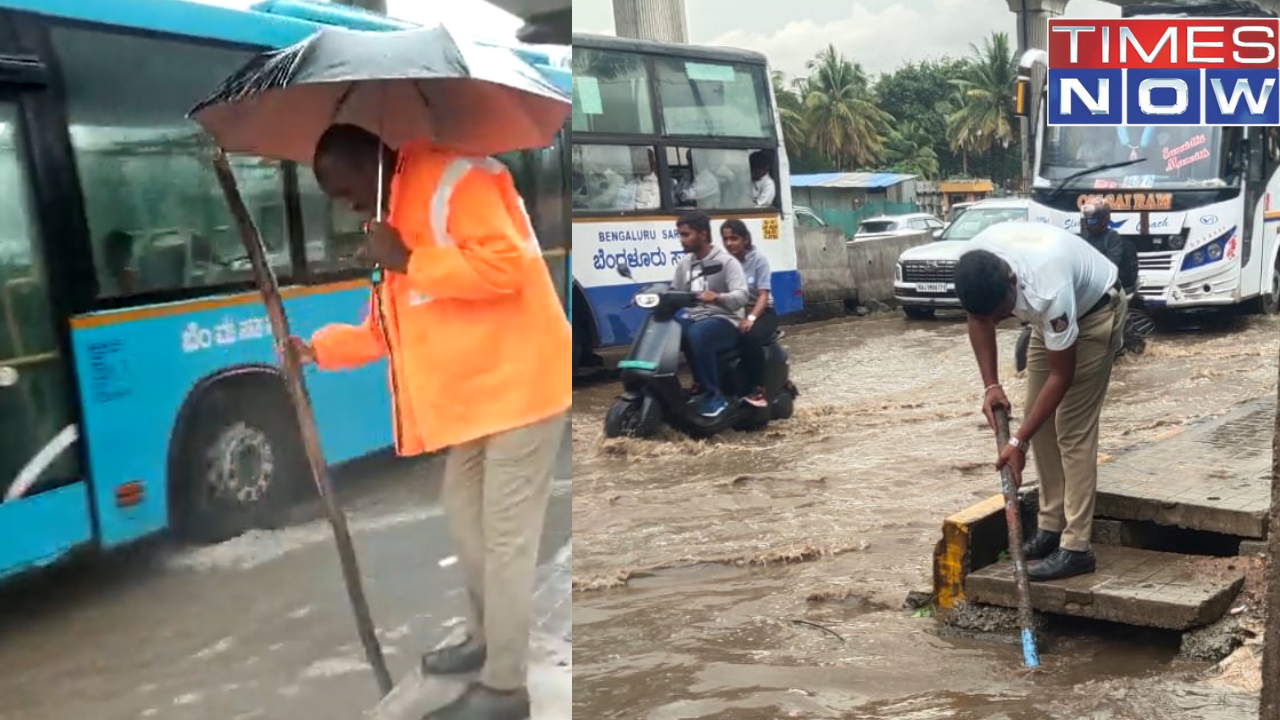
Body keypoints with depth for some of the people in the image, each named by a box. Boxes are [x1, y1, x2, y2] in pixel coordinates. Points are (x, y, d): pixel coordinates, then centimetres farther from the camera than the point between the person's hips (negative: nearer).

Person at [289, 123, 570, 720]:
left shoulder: (455, 180, -13)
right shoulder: (400, 212, 16)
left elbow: (505, 265, -26)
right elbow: (389, 327, 18)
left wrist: (409, 262, -20)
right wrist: (320, 349, 5)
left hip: (519, 385, -10)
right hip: (474, 393, 10)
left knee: (505, 537, -6)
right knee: (464, 514, 18)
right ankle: (483, 639, 35)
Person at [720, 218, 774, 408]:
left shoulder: (758, 259, -6)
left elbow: (763, 295, -13)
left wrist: (751, 318, -29)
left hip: (761, 312, -3)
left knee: (750, 337, -37)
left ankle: (759, 389, -29)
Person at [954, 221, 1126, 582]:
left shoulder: (1048, 290, -43)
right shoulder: (974, 262, -26)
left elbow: (1062, 374, -31)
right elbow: (978, 318, -5)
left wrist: (1018, 441, -28)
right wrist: (990, 385, -12)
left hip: (1095, 310, -7)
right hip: (1052, 316, 7)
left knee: (1072, 428, -12)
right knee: (1040, 420, 5)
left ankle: (1076, 546, -10)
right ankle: (1051, 526, 15)